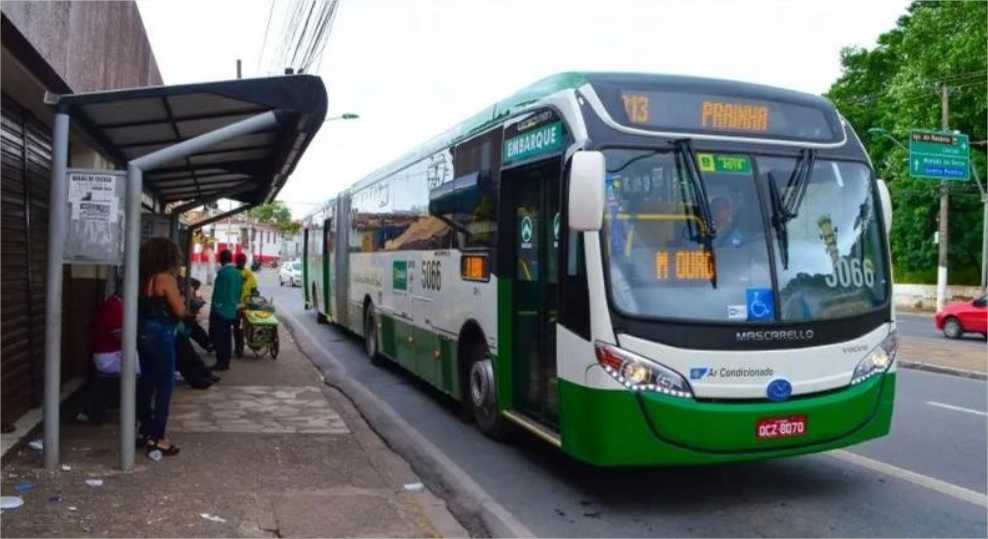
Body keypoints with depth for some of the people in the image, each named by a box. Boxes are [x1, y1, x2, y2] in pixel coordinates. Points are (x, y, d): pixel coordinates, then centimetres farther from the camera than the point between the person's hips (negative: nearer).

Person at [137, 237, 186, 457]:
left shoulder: (143, 278, 7)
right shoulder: (166, 279, -15)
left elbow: (145, 306, 13)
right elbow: (180, 311, -15)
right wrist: (181, 299, 4)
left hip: (143, 333, 8)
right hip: (160, 335, -8)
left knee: (147, 381, 16)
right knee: (164, 385, -1)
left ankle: (146, 431, 25)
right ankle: (157, 438, 0)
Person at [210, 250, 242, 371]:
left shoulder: (223, 272, -15)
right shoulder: (238, 274, 8)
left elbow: (217, 291, -16)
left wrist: (214, 306, -10)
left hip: (220, 310, -7)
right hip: (231, 311, 8)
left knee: (218, 337, -2)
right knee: (226, 337, 13)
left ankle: (221, 362, -3)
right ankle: (226, 362, 17)